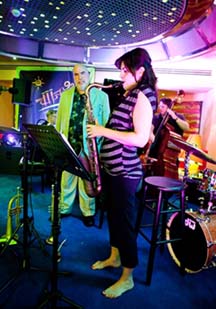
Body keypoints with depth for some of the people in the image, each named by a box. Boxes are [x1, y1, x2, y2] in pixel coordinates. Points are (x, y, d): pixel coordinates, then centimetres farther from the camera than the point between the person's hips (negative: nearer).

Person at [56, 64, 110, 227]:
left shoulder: (101, 96, 1)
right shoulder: (65, 95, 10)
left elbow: (106, 122, 0)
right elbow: (59, 120, 12)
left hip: (89, 145, -3)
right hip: (68, 144, 3)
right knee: (66, 178, 13)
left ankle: (88, 212, 21)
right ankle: (64, 208, 29)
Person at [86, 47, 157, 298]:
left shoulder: (141, 99, -14)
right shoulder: (129, 96, 14)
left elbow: (140, 139, -24)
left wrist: (104, 131, -20)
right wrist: (102, 130, 8)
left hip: (126, 172, -9)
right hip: (111, 168, 9)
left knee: (126, 222, 3)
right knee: (113, 216, 21)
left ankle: (127, 278, 21)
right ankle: (114, 257, 42)